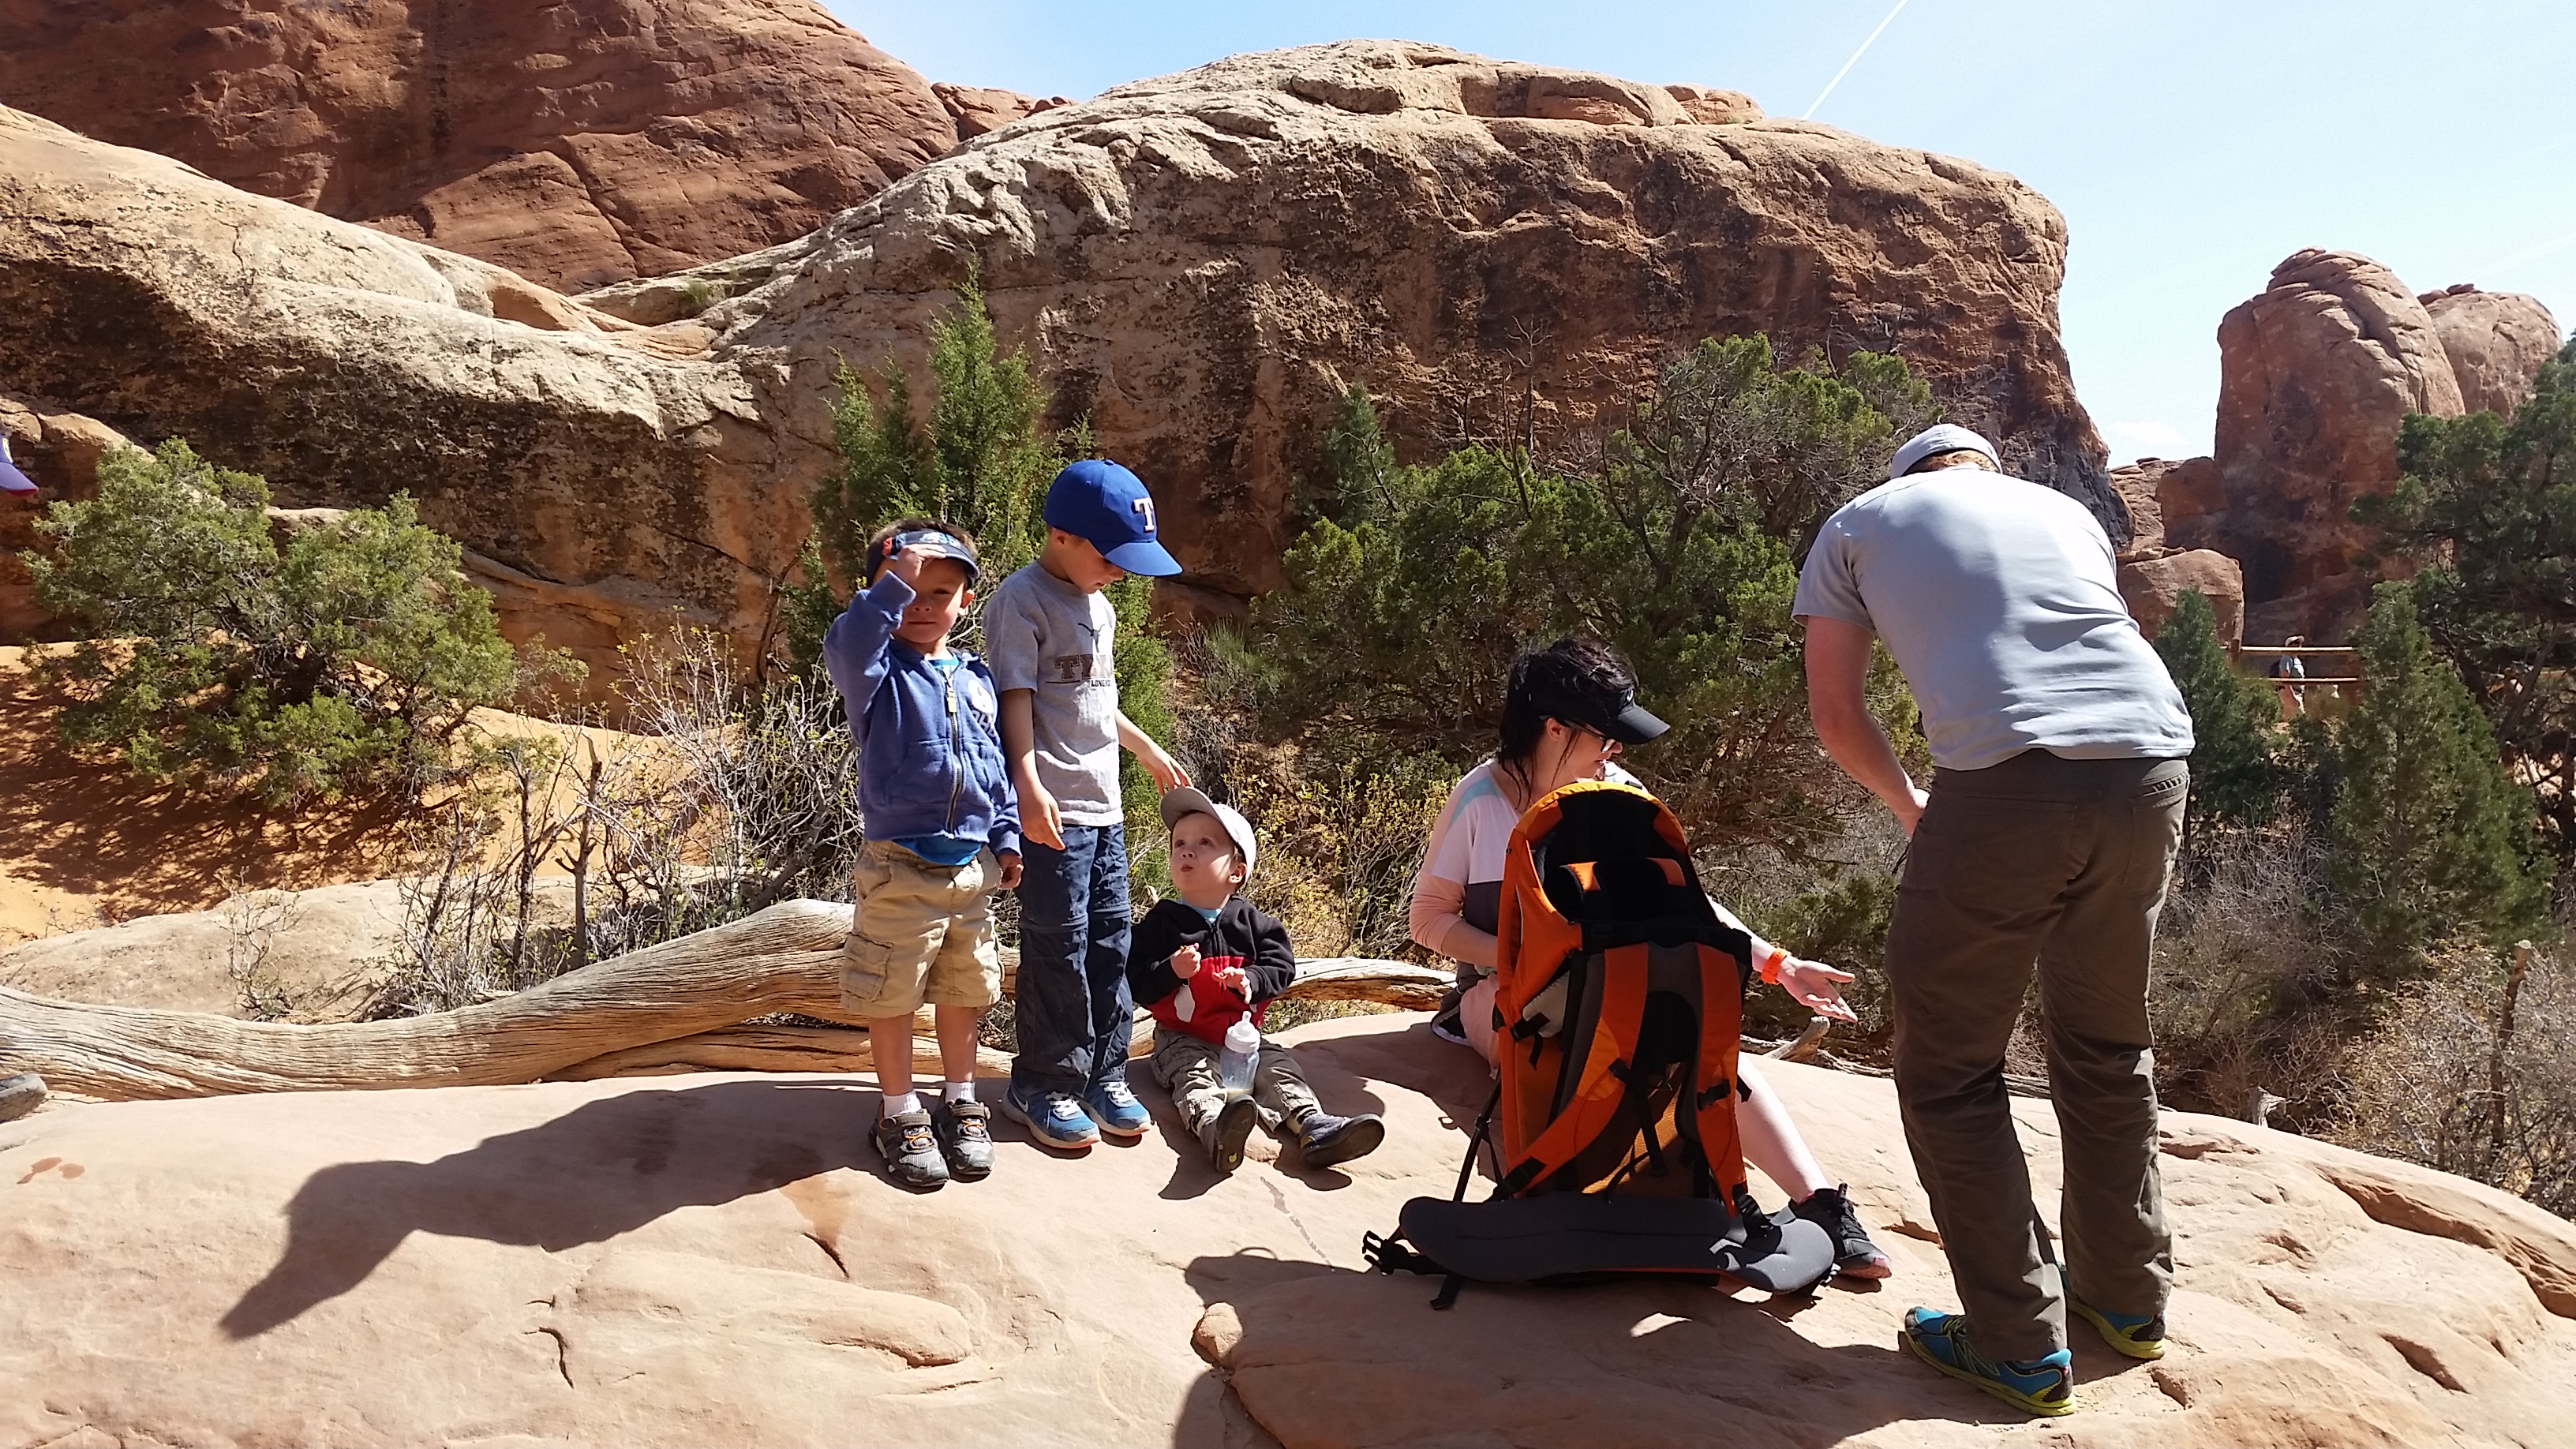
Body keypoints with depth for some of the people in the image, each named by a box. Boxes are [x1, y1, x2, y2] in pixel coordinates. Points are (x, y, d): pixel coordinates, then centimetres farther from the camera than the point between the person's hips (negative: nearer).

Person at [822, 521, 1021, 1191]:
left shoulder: (977, 678, 9)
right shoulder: (880, 672, -6)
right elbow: (844, 645, -31)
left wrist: (1006, 839, 13)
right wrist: (895, 582, -34)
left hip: (972, 868, 5)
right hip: (899, 870, -4)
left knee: (963, 993, 16)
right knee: (891, 997, 7)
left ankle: (960, 1104, 33)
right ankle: (900, 1115, 23)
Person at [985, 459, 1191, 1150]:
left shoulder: (1098, 605, 17)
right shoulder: (1022, 600, -10)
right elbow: (1017, 701, -18)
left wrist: (1149, 750, 36)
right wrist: (1029, 785, -29)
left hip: (1104, 806, 8)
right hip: (1052, 809, -8)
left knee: (1110, 942, 11)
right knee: (1059, 950, -1)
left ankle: (1103, 1076, 23)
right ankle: (1043, 1086, 14)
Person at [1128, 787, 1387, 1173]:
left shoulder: (1252, 923, 4)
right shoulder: (1161, 922, -4)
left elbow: (1281, 966, -1)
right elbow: (1138, 983, -9)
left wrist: (1251, 980, -22)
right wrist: (1173, 971, -29)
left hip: (1241, 1034, 4)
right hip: (1183, 1038, -4)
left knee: (1278, 1067, -15)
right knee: (1195, 1078, -31)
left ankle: (1314, 1126, -31)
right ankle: (1215, 1131, -59)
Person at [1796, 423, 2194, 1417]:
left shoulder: (1859, 524, 18)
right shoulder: (2065, 511, 28)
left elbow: (1835, 714, 15)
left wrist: (1907, 804, 32)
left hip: (2009, 775, -5)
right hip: (2153, 761, 6)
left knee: (1950, 1070, 9)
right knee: (2107, 1046, 23)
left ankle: (2019, 1344, 14)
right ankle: (2128, 1295, 37)